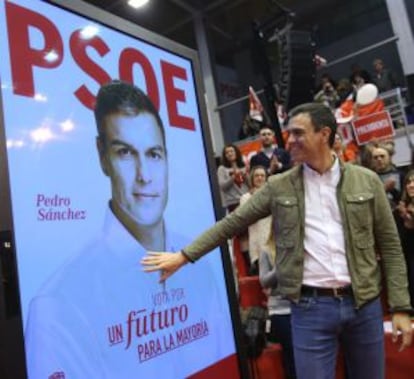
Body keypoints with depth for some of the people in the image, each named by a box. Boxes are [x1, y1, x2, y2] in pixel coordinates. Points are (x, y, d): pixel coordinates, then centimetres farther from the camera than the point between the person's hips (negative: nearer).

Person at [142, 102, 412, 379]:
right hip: (310, 307, -1)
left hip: (365, 304, 1)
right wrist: (184, 256, -1)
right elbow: (232, 222, 3)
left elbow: (390, 246, 3)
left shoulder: (367, 181, 1)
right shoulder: (279, 187, 2)